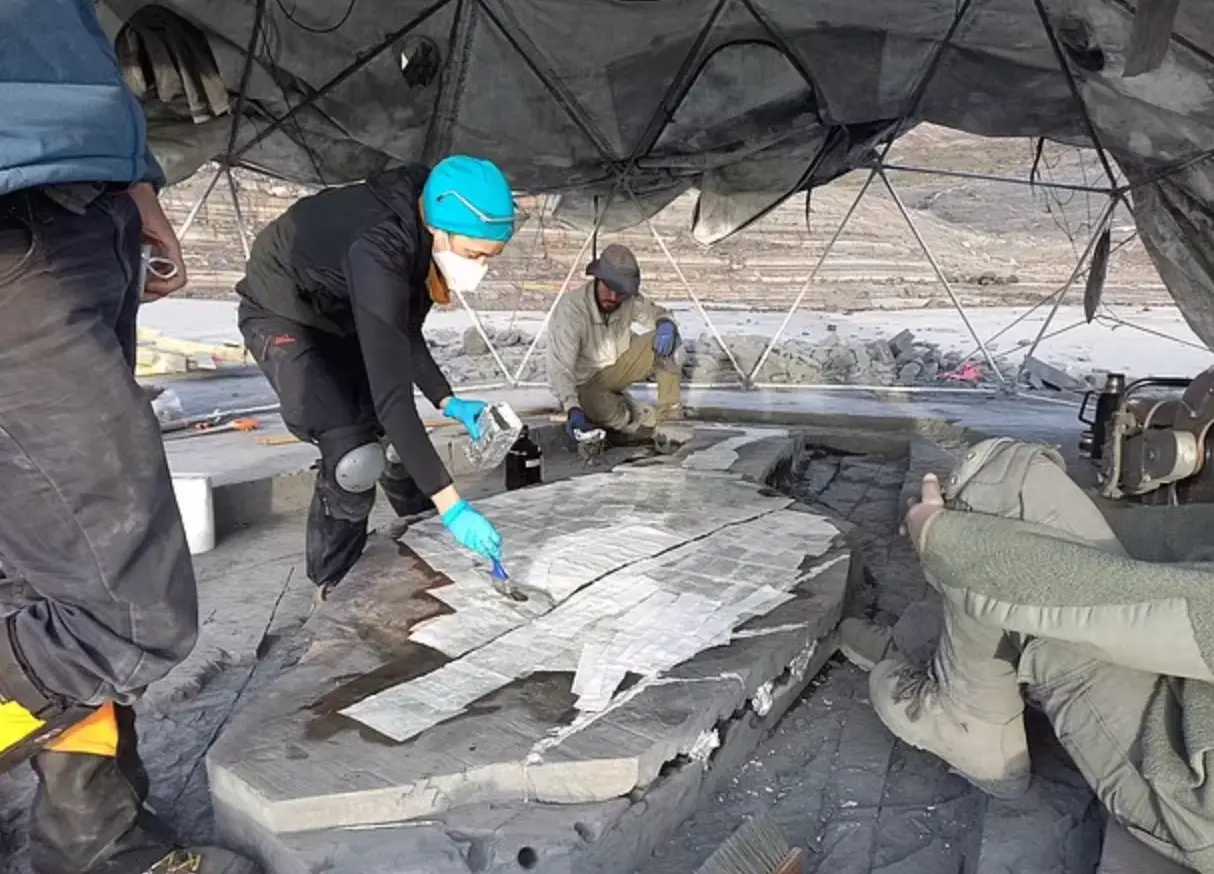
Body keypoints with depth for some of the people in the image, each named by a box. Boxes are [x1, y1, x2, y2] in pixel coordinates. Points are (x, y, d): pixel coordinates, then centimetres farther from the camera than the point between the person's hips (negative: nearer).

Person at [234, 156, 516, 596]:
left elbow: (404, 334, -1)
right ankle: (333, 588, 1)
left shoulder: (426, 239, -16)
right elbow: (390, 394, -44)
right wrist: (450, 505, -43)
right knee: (354, 456, -20)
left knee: (395, 435, 8)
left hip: (341, 315, 7)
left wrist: (448, 401, -14)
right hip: (281, 314, -7)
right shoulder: (379, 249, -41)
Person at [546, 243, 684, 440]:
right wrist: (572, 409, -52)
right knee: (603, 408, -37)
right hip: (584, 384, -5)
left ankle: (670, 418, -8)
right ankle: (648, 423, -5)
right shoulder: (570, 310, -32)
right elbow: (560, 367, -37)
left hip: (617, 367, 5)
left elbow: (657, 313, 4)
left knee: (665, 342, -13)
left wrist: (666, 325, -23)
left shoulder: (630, 299, -15)